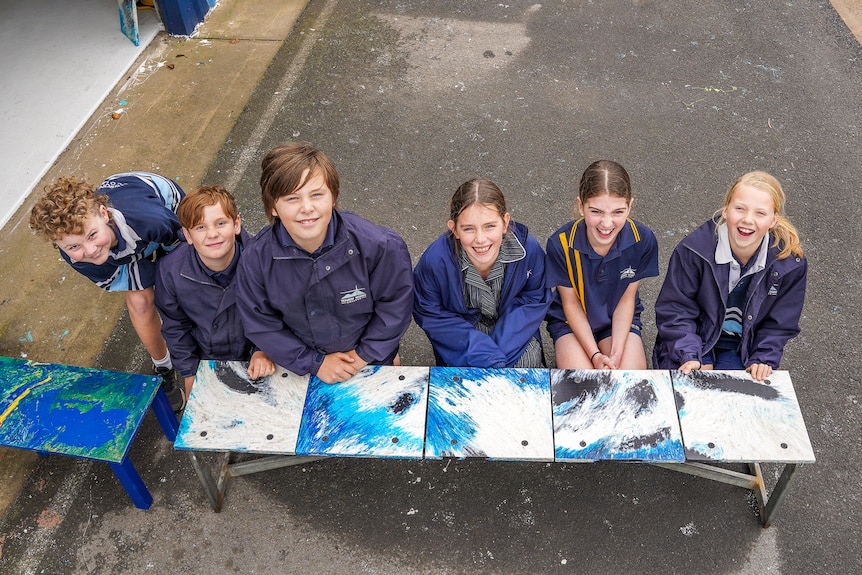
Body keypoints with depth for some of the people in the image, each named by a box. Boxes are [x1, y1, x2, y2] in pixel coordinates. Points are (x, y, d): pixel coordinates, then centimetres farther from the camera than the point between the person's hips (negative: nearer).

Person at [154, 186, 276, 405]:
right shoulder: (169, 270, -22)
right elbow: (175, 326, -3)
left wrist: (263, 349, -19)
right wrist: (189, 372, -1)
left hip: (256, 363, -1)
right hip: (207, 364, 1)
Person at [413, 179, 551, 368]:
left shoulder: (528, 248, -24)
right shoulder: (435, 259, -29)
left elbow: (536, 298, -9)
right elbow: (428, 313, -16)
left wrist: (501, 349, -22)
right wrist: (487, 356, -25)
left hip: (510, 326, 1)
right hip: (463, 329, -1)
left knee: (528, 359, -24)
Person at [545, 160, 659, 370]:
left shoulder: (643, 239, -20)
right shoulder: (560, 243, -25)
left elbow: (627, 298, -9)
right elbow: (571, 303, -13)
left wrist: (617, 352, -17)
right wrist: (595, 355, -20)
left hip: (619, 321, 2)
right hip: (571, 322, -1)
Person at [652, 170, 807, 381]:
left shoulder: (790, 262, -15)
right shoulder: (695, 249, -22)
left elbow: (780, 323, 0)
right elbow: (675, 309, -15)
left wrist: (763, 359, -13)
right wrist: (689, 356, -25)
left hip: (743, 348, 2)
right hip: (695, 338, -1)